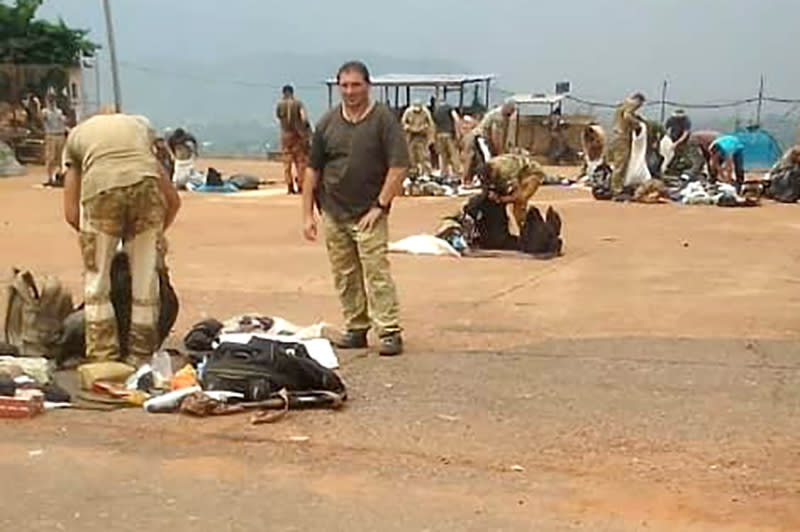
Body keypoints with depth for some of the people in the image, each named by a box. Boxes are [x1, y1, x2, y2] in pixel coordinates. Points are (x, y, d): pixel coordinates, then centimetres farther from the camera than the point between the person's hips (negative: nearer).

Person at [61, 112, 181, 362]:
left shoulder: (75, 136, 31)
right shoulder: (141, 124, 36)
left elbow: (71, 214, 19)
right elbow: (173, 200, 29)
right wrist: (158, 234, 40)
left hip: (100, 191, -1)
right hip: (145, 185, 2)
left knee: (96, 282, 15)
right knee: (146, 280, 15)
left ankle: (103, 358, 15)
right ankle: (141, 356, 24)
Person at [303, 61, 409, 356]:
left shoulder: (384, 120, -5)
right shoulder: (328, 122, 7)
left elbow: (399, 167, -9)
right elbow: (313, 170, 10)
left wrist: (380, 206, -12)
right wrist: (307, 213, 6)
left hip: (369, 213, -4)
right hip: (333, 213, 5)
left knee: (376, 272, -9)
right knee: (344, 276, 9)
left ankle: (390, 331, -4)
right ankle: (356, 329, 20)